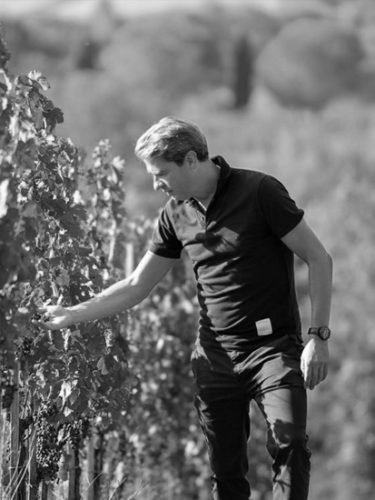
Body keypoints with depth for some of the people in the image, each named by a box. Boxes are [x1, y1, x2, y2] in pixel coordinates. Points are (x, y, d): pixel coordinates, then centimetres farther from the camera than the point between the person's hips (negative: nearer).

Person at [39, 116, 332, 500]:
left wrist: (318, 336, -12)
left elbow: (318, 259, -6)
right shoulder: (176, 213, 8)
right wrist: (72, 314, 11)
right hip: (215, 352, 5)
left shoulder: (259, 192, -9)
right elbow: (137, 286, 18)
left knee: (289, 446, -22)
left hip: (273, 346, -5)